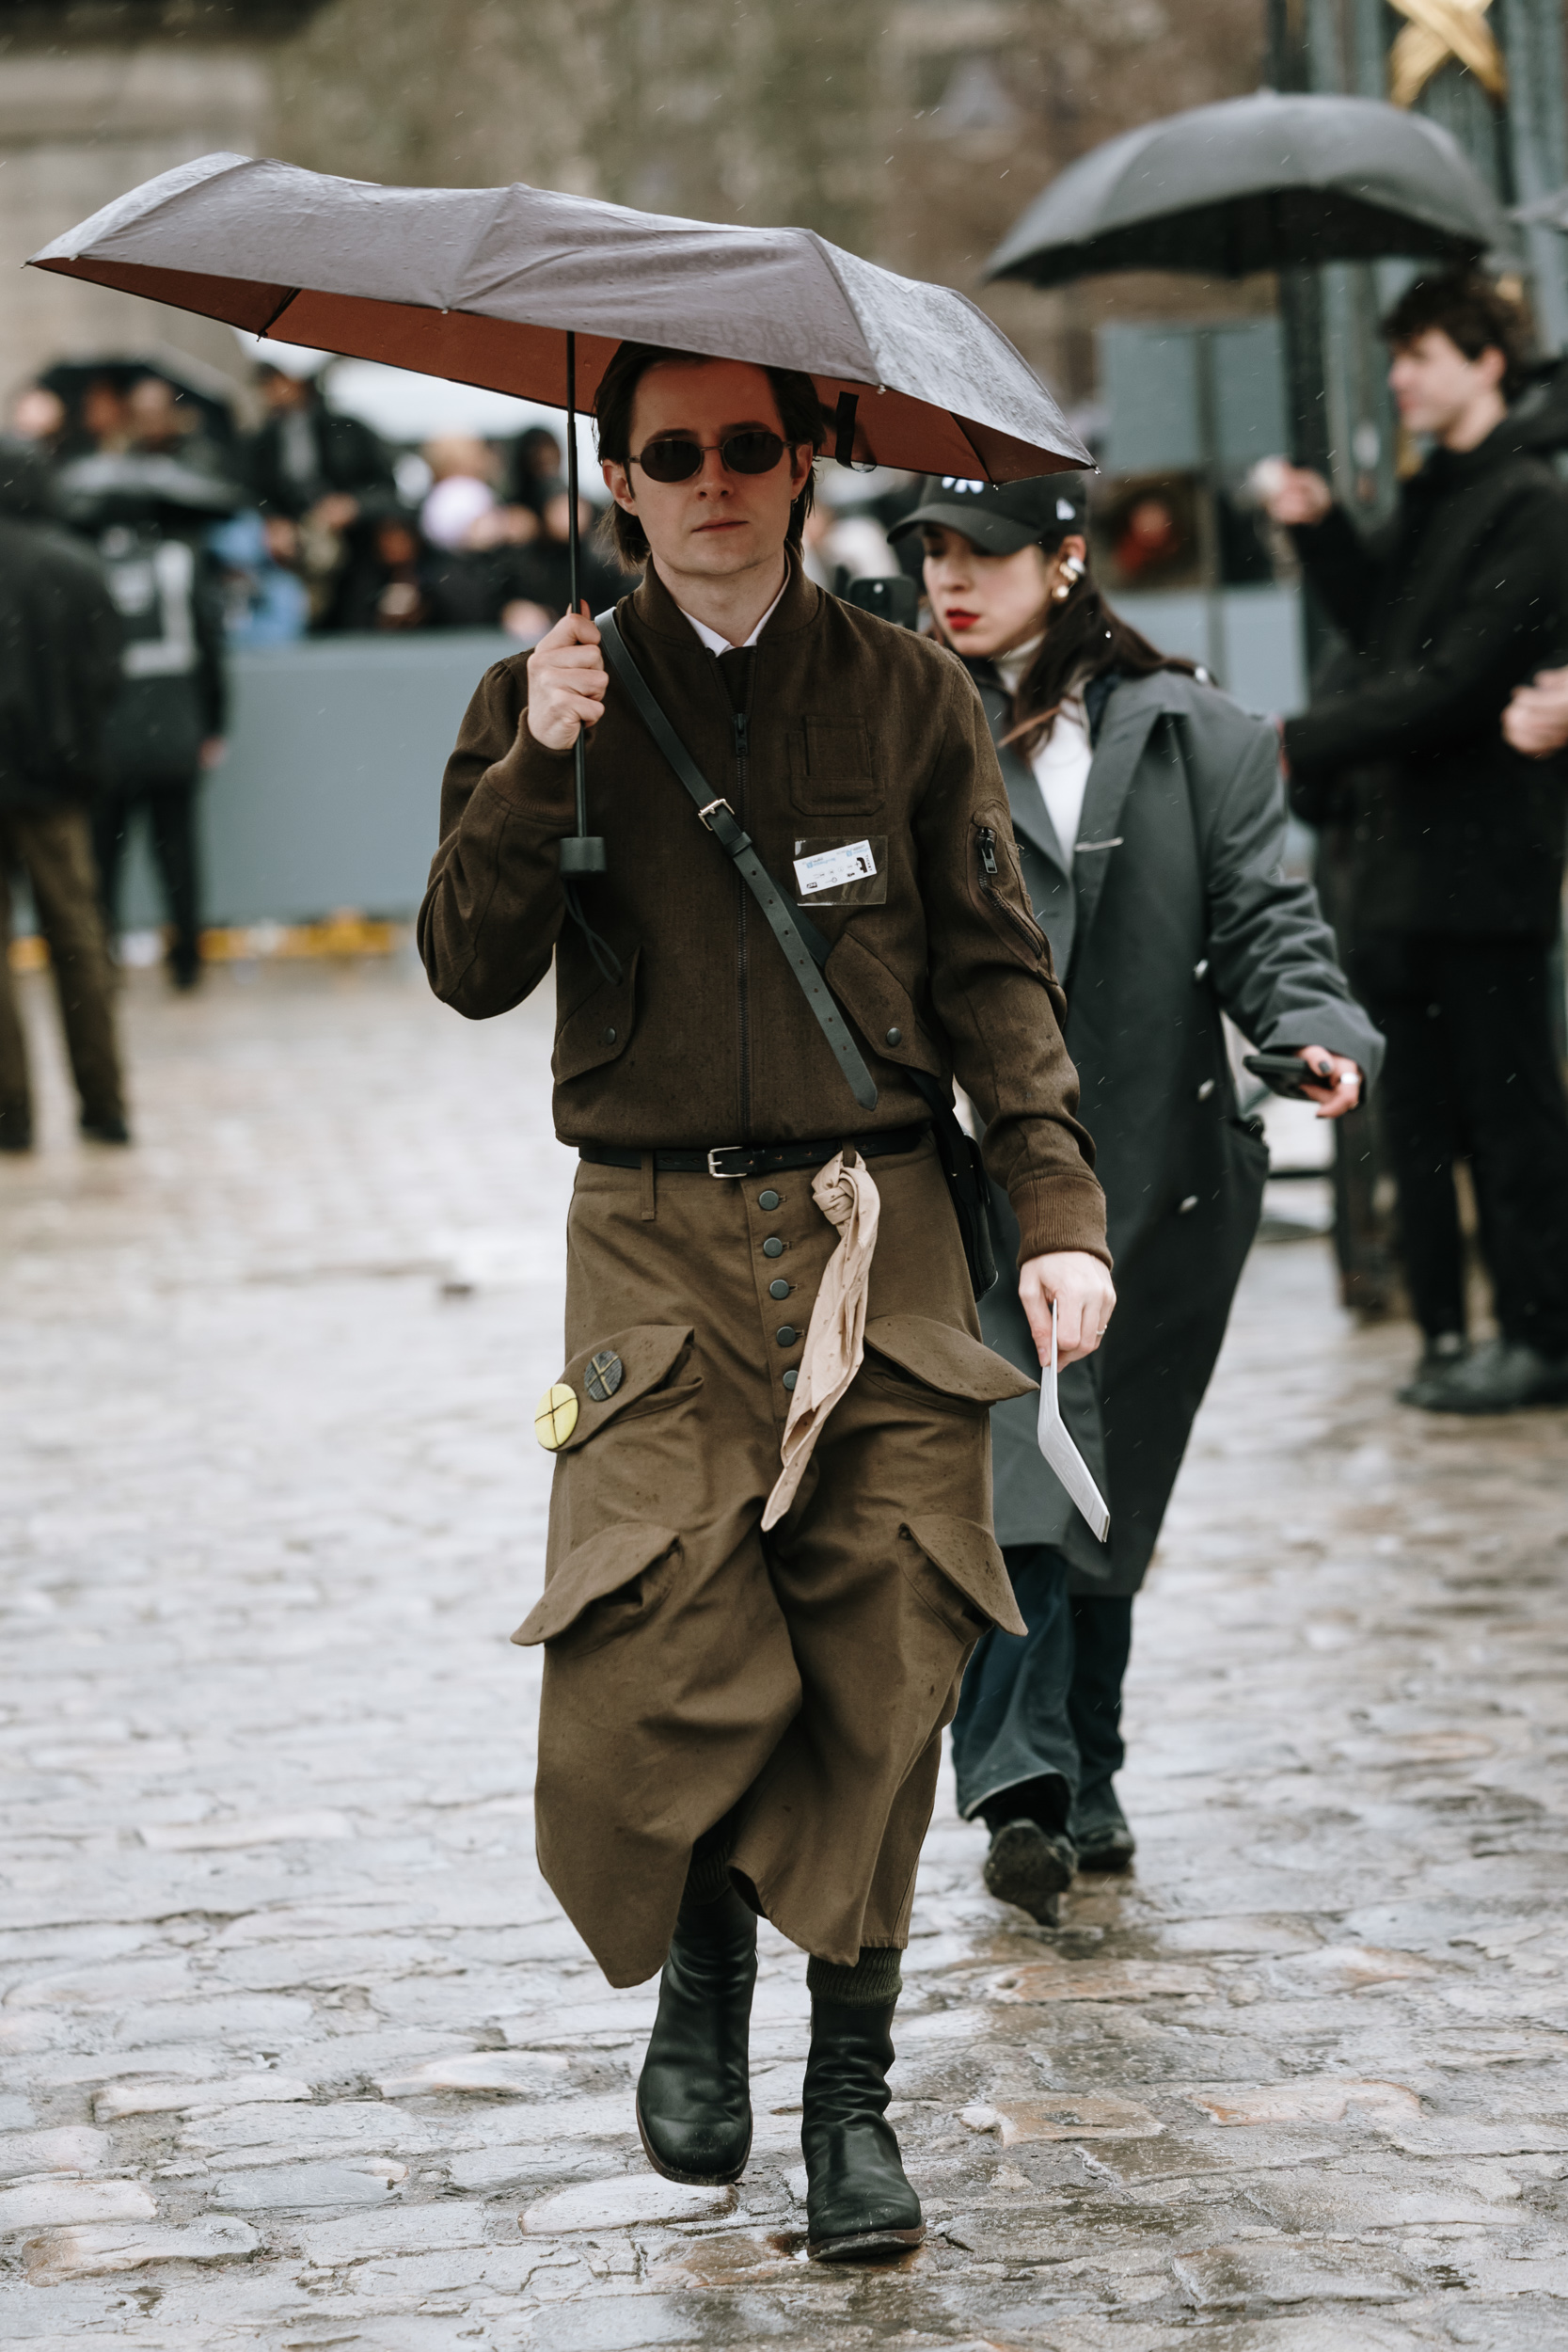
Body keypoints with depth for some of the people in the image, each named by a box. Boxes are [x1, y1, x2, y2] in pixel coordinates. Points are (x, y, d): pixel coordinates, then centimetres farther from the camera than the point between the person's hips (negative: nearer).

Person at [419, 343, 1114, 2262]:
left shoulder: (907, 698, 9)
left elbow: (994, 969, 8)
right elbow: (469, 968, -1)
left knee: (877, 1685, -3)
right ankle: (698, 1964, 17)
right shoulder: (550, 698, 8)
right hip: (656, 1240, -1)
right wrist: (537, 771, -16)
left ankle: (851, 2086, 10)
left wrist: (1056, 1207, -3)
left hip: (880, 1235, 1)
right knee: (653, 1680, -14)